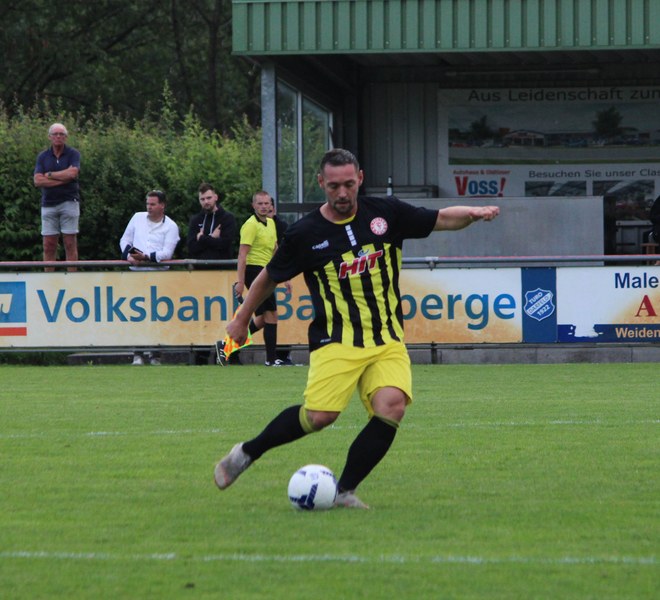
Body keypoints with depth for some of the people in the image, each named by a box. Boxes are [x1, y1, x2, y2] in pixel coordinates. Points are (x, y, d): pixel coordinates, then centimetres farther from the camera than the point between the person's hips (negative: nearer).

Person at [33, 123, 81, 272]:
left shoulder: (73, 154, 2)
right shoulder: (42, 157, 9)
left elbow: (72, 173, -15)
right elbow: (38, 181, -3)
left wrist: (49, 175, -5)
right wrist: (62, 180, -10)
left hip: (69, 202, -2)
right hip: (48, 203, 2)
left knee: (70, 244, -3)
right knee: (49, 246, 1)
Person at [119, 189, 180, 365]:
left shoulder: (170, 226, 3)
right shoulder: (138, 218, 14)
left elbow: (167, 253, -7)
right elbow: (125, 239, 16)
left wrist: (147, 257, -19)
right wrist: (129, 255, -4)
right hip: (137, 272, 2)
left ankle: (156, 355, 2)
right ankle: (137, 354, -3)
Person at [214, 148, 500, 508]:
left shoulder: (386, 214, 5)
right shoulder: (305, 234, -1)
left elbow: (443, 219, 11)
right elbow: (270, 277, 14)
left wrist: (472, 213, -10)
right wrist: (241, 320, 22)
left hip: (387, 343, 3)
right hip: (336, 342, -2)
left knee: (391, 406, -23)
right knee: (319, 415, -21)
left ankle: (345, 491, -10)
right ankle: (247, 453, 5)